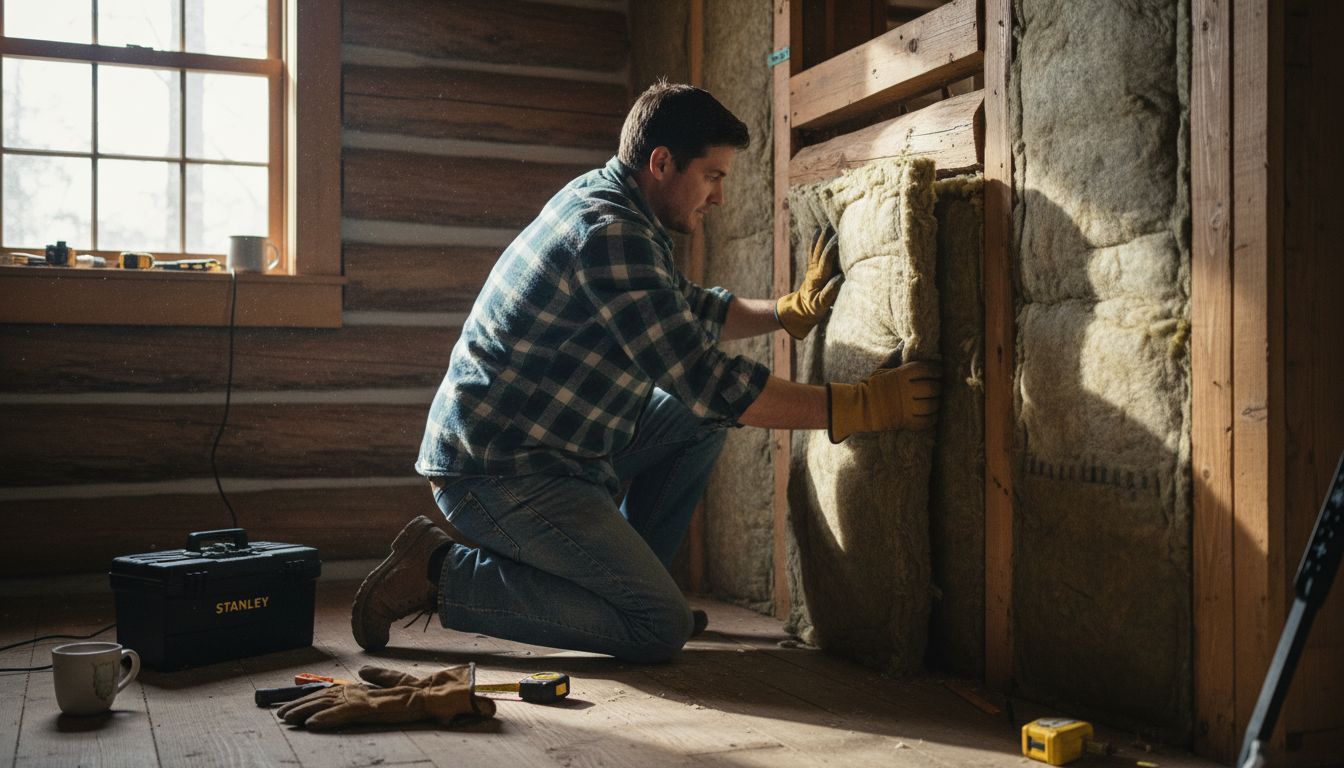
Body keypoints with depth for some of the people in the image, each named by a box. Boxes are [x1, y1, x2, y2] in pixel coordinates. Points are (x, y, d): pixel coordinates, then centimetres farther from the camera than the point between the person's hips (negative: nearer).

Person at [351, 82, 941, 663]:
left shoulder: (601, 200, 11)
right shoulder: (609, 232, -22)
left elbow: (694, 312, 26)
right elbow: (703, 378, -26)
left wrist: (794, 309, 17)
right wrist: (855, 406, -21)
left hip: (555, 447, 10)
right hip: (499, 475, -10)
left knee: (704, 420, 12)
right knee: (662, 630, -10)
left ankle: (626, 582, 16)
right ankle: (444, 571, -3)